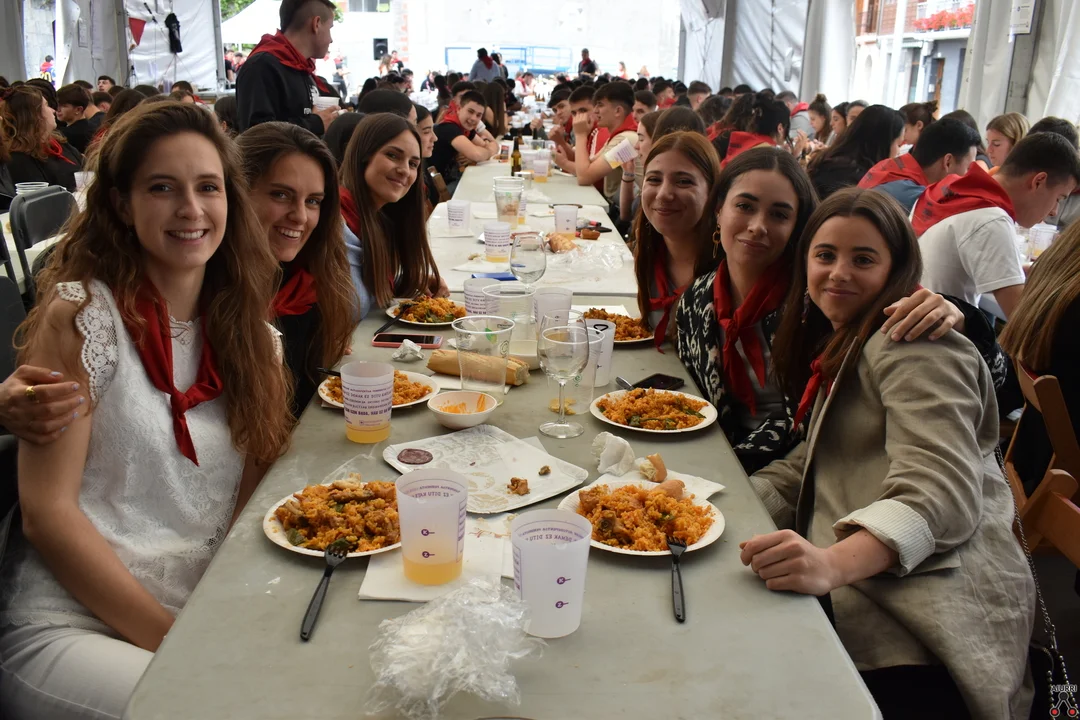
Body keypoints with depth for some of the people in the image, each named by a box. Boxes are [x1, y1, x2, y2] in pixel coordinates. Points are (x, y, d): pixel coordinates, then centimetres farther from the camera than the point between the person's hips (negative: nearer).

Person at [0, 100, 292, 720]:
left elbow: (251, 502, 8)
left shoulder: (247, 332, 8)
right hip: (69, 626, -5)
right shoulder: (81, 314, -7)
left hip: (207, 618, 6)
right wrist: (172, 639, -14)